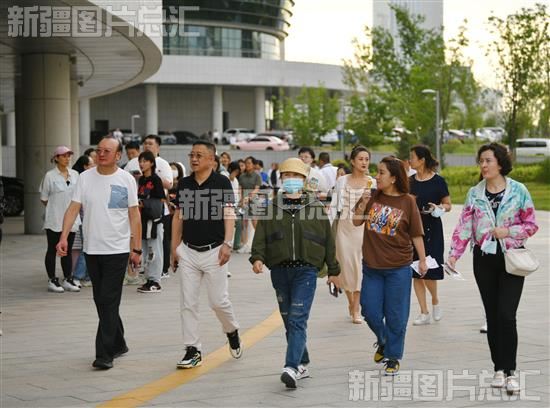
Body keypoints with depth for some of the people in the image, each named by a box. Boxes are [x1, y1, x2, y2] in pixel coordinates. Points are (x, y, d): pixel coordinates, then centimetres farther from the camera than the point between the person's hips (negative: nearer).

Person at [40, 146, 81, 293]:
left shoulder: (75, 175, 6)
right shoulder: (50, 176, -7)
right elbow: (44, 198, -1)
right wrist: (56, 208, 2)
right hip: (54, 219, -4)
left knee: (68, 250, 10)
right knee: (52, 250, 3)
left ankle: (68, 280, 16)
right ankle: (52, 281, 8)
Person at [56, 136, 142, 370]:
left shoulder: (126, 180, -3)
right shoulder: (85, 177, 3)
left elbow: (134, 216, 0)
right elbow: (73, 209, 0)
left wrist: (137, 248, -3)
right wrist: (63, 237, -12)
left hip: (117, 250, -4)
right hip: (92, 249, 4)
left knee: (109, 302, -9)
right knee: (101, 301, 13)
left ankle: (104, 354, -7)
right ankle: (118, 344, 29)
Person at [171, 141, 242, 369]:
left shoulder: (222, 183, -4)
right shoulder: (184, 184, 9)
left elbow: (229, 214, -10)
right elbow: (178, 216, 13)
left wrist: (227, 243, -21)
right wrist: (174, 248, 9)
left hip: (213, 251, -4)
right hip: (188, 251, 4)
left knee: (218, 300, -2)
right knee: (188, 303, 2)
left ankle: (232, 331, 27)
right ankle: (192, 350, 8)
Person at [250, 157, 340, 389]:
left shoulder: (314, 207, 5)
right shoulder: (272, 207, 9)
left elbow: (328, 239, 9)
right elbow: (260, 236, 2)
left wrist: (333, 270, 10)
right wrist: (257, 257, -16)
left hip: (306, 271, -3)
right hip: (279, 271, 3)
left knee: (297, 320, -14)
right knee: (288, 321, 10)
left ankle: (292, 368, -22)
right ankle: (302, 364, 23)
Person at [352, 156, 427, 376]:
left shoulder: (407, 201, -6)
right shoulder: (372, 196, 2)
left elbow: (416, 234, 0)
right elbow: (356, 221, 4)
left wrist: (422, 260, 1)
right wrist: (363, 203, -12)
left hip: (399, 268, -3)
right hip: (372, 265, 3)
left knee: (395, 315, 4)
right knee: (370, 311, 7)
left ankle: (393, 357, 19)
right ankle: (383, 341, 36)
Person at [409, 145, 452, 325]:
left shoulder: (438, 181, -6)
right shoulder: (410, 181, 8)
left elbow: (448, 205, 0)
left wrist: (438, 208, -19)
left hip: (431, 229, -5)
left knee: (428, 271, -9)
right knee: (415, 272, 3)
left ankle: (435, 301, 21)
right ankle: (424, 313, 11)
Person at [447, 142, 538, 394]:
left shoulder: (518, 191, -4)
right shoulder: (474, 194, 3)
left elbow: (531, 225, 0)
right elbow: (464, 226, -1)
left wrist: (508, 231, -16)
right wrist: (454, 254, -12)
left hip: (511, 259, -3)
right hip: (484, 259, 3)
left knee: (506, 315, -12)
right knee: (492, 316, 8)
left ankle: (510, 371, -5)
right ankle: (499, 368, 17)